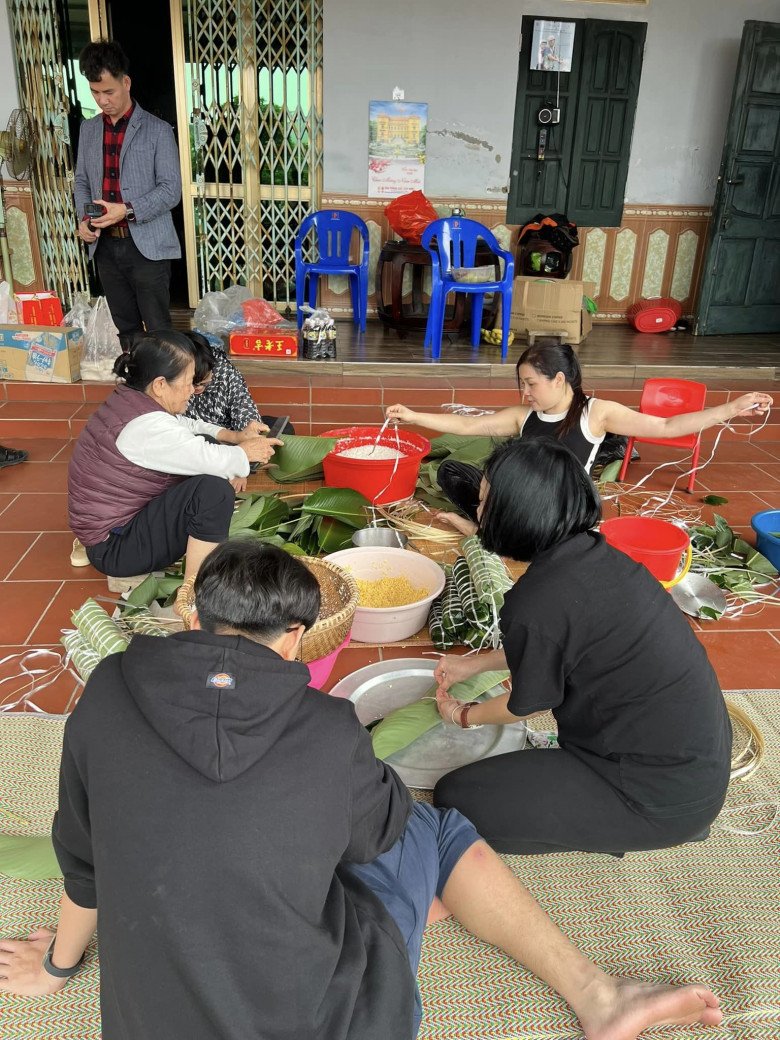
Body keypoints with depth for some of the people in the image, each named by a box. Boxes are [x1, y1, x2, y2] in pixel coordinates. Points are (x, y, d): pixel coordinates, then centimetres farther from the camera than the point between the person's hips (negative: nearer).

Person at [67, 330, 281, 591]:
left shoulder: (130, 398, 0)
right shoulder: (146, 427, -28)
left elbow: (187, 425, 14)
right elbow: (212, 461, -25)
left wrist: (234, 436, 2)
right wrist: (245, 452, -5)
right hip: (113, 548, -10)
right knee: (215, 489, -27)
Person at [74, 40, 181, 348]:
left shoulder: (157, 130, -4)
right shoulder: (88, 129, 12)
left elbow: (171, 189, -9)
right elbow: (82, 181, 18)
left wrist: (127, 210, -21)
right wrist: (84, 219, -2)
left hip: (146, 245, -5)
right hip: (105, 246, 5)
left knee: (158, 329, -3)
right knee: (126, 327, 12)